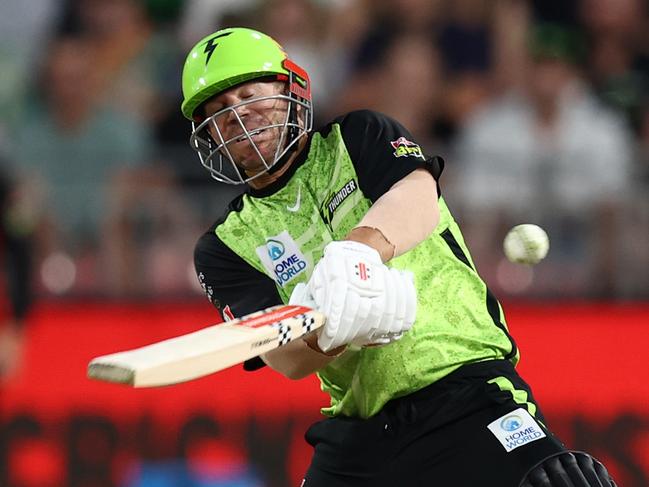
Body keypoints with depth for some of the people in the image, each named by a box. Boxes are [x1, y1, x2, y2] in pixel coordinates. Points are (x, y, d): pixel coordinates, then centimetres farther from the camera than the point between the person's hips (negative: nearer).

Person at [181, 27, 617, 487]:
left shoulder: (358, 137, 8)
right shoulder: (225, 246, 11)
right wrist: (328, 329, -27)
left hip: (467, 394, -3)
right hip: (357, 440, 3)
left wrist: (363, 246, -35)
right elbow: (284, 358, -5)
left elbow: (419, 195, -14)